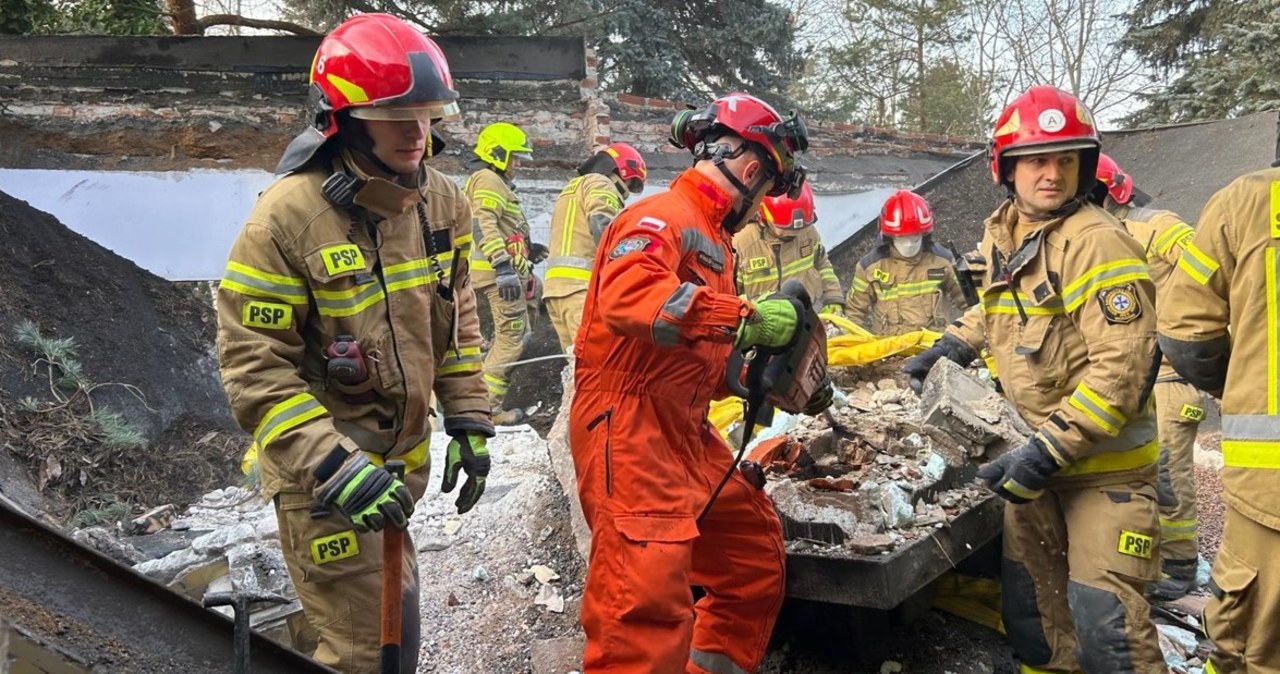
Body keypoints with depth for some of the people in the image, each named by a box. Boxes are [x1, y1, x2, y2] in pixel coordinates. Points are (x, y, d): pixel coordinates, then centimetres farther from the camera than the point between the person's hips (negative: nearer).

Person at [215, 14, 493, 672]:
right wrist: (335, 466, -26)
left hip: (403, 458, 6)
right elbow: (254, 366, -19)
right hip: (320, 471, -6)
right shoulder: (287, 215, -21)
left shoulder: (443, 201, -2)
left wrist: (468, 422, 6)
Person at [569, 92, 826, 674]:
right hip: (630, 434, -10)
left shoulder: (711, 234, 19)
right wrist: (744, 316, -28)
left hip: (687, 437, 10)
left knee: (758, 555, 21)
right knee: (650, 608, -13)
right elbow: (626, 296, -33)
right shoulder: (662, 217, -11)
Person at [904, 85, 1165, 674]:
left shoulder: (1097, 243, -19)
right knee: (1028, 603, 13)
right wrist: (953, 346, 16)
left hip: (1103, 461, -7)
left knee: (1103, 620, -12)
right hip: (1034, 453, 7)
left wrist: (1047, 452, -26)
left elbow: (1119, 371, -25)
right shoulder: (1003, 236, 5)